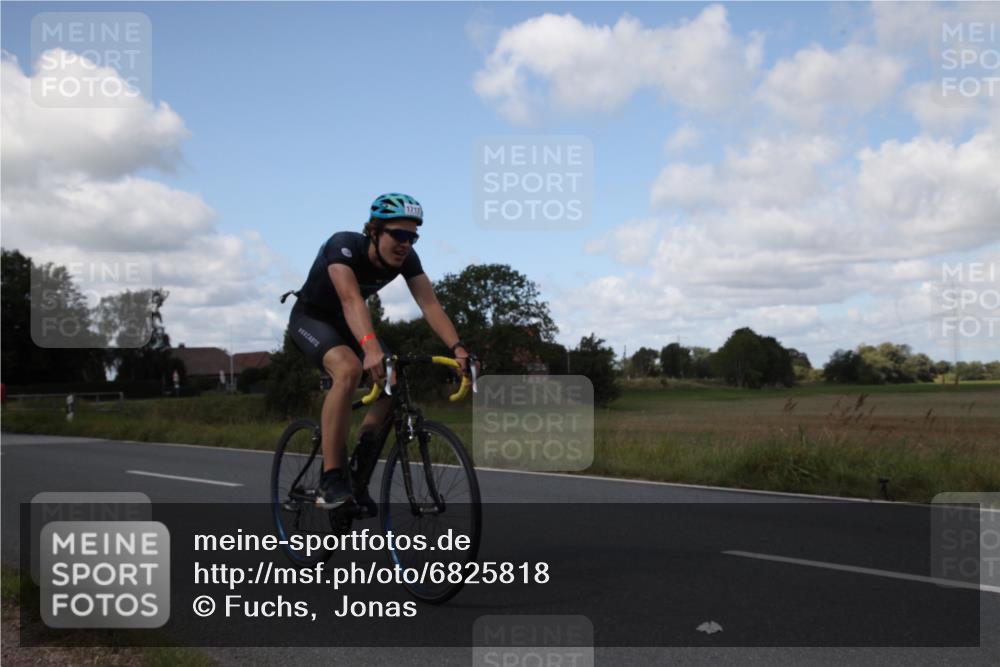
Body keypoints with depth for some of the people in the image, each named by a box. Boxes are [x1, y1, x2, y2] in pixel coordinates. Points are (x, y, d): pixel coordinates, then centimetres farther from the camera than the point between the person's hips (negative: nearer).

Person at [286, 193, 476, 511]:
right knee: (349, 369, -35)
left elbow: (430, 304, -27)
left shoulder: (406, 258, -17)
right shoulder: (343, 245, -33)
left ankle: (358, 479, 1)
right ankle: (330, 481, -29)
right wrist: (371, 347, -65)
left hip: (344, 321, 6)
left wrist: (458, 349, -42)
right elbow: (351, 299, -48)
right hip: (310, 316, -6)